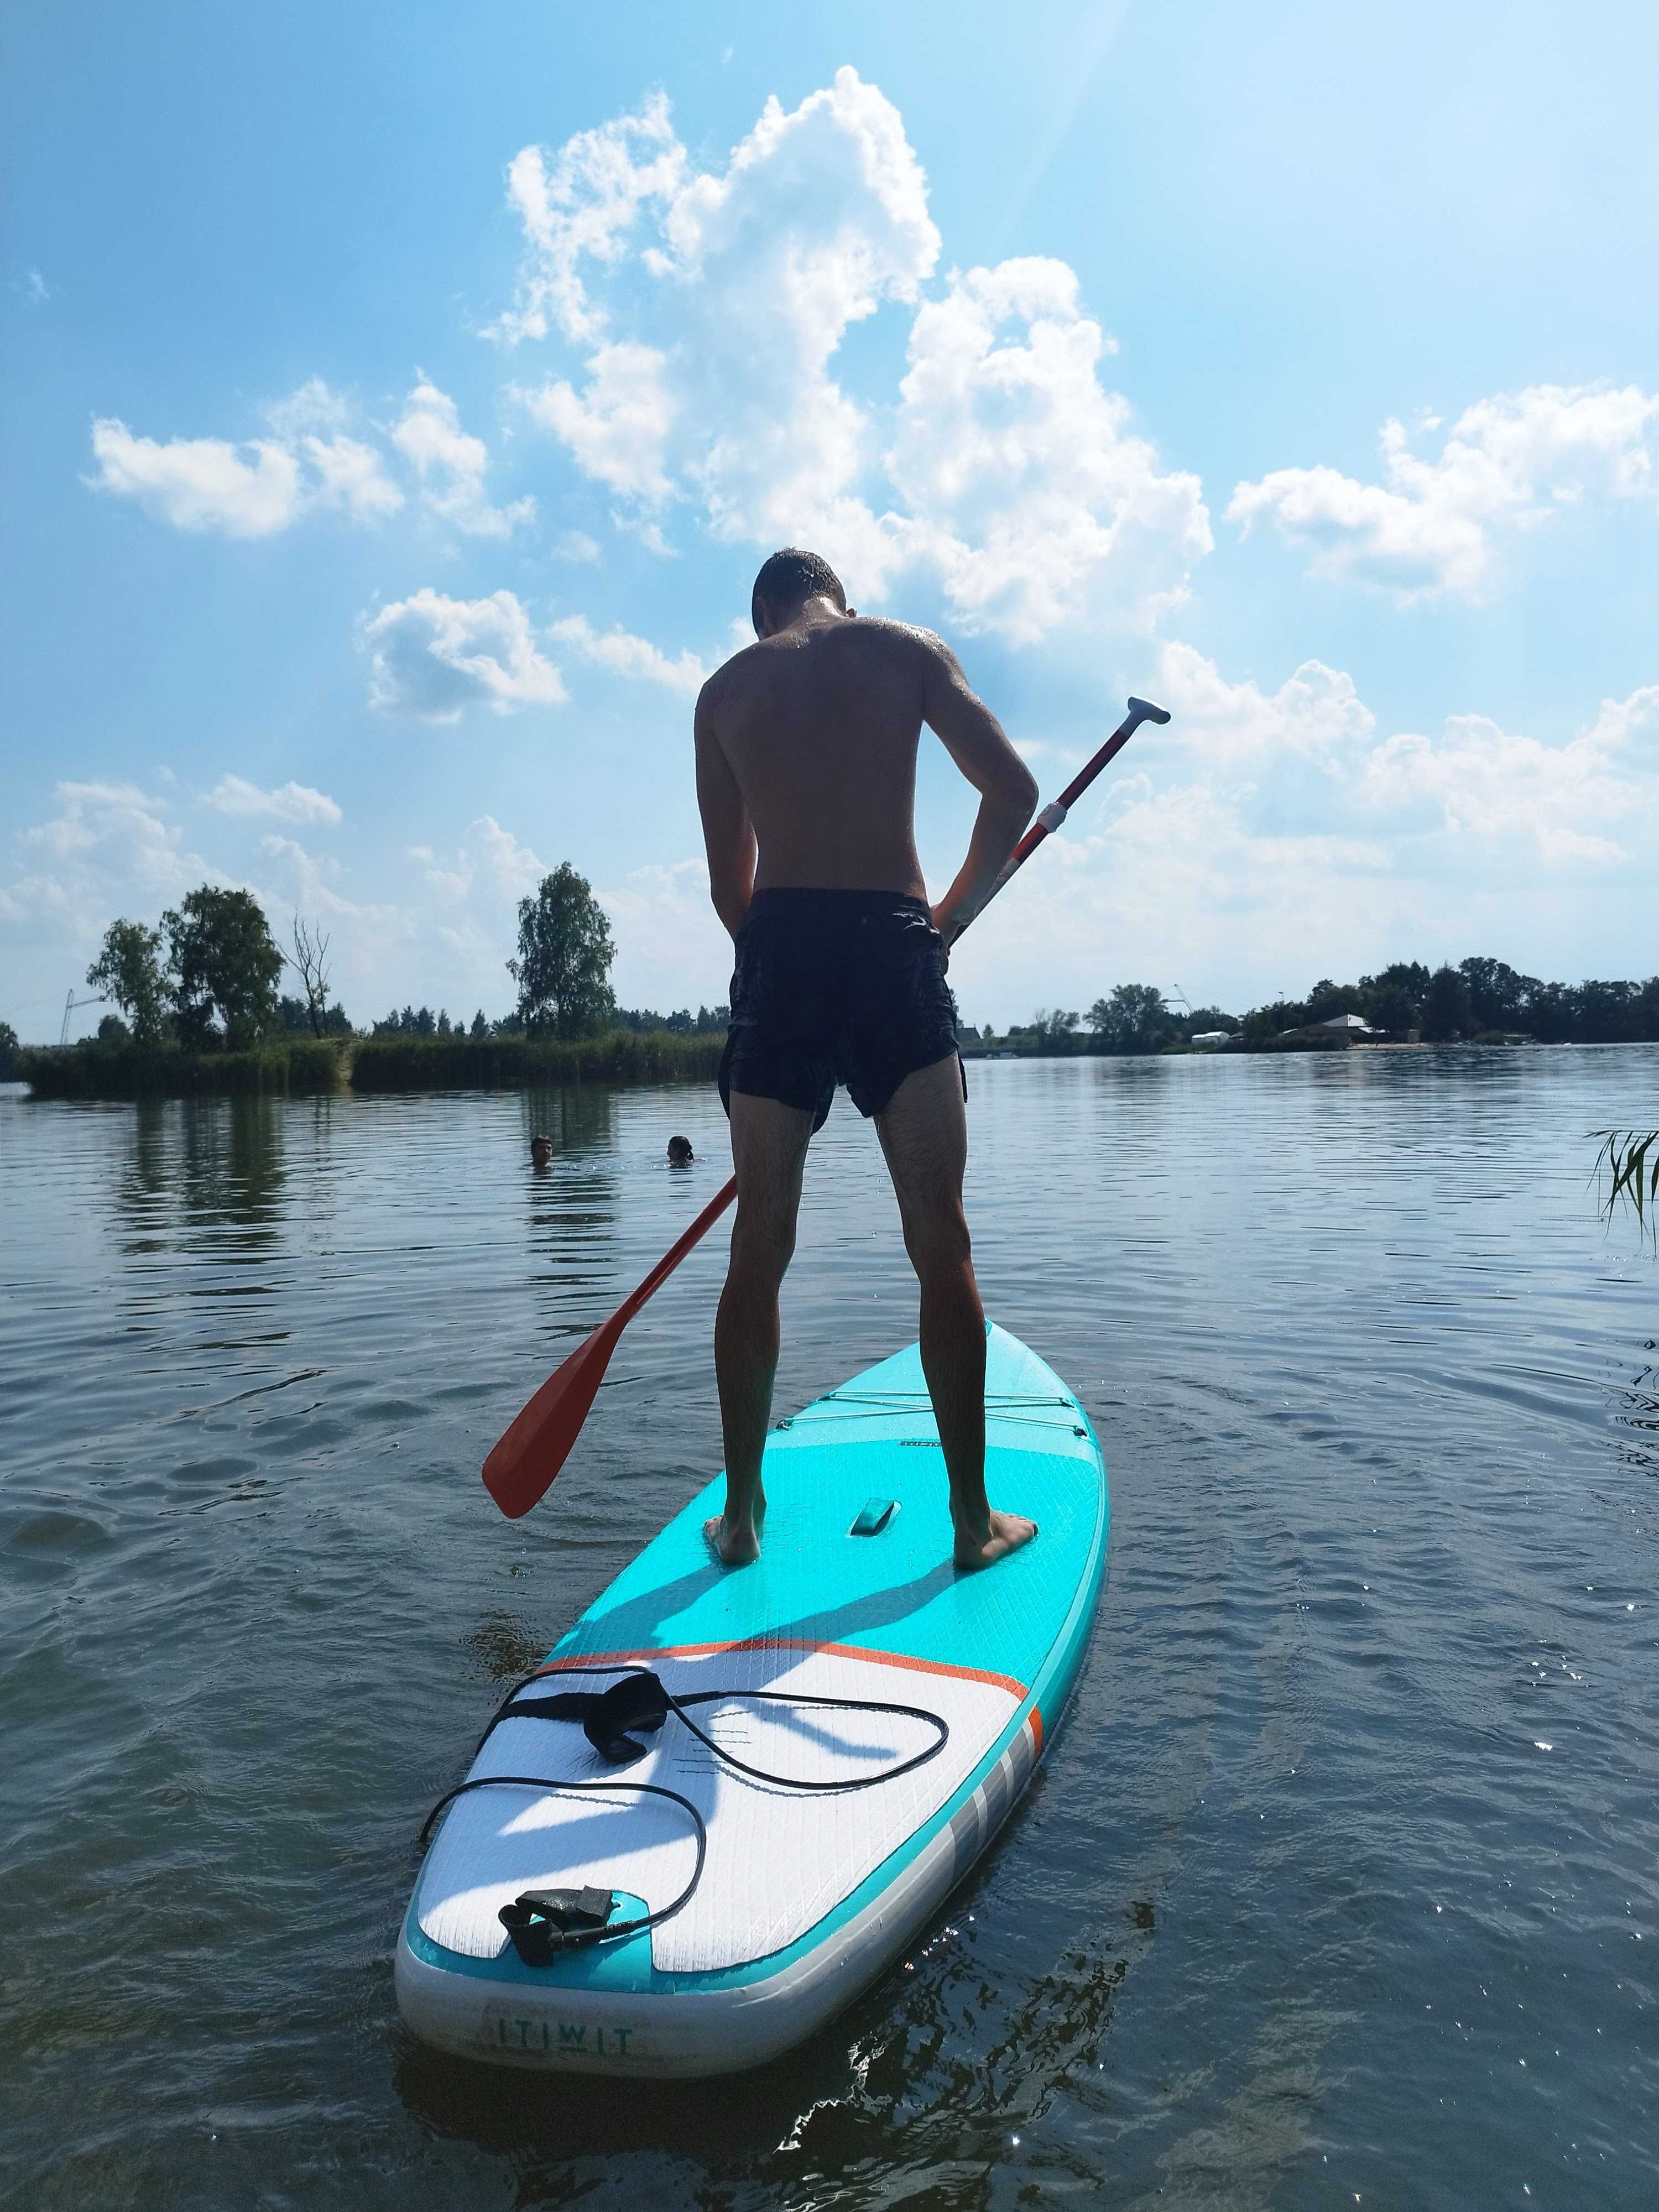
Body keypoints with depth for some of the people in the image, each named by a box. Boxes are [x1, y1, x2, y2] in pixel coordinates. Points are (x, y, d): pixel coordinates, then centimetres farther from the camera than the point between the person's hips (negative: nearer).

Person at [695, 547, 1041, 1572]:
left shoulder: (723, 690, 15)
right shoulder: (906, 649, 11)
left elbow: (730, 882, 13)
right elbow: (1013, 788, 3)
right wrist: (951, 918, 12)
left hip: (778, 949, 2)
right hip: (893, 948, -2)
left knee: (760, 1247, 8)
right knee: (941, 1244, 3)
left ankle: (742, 1511, 15)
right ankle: (974, 1516, 9)